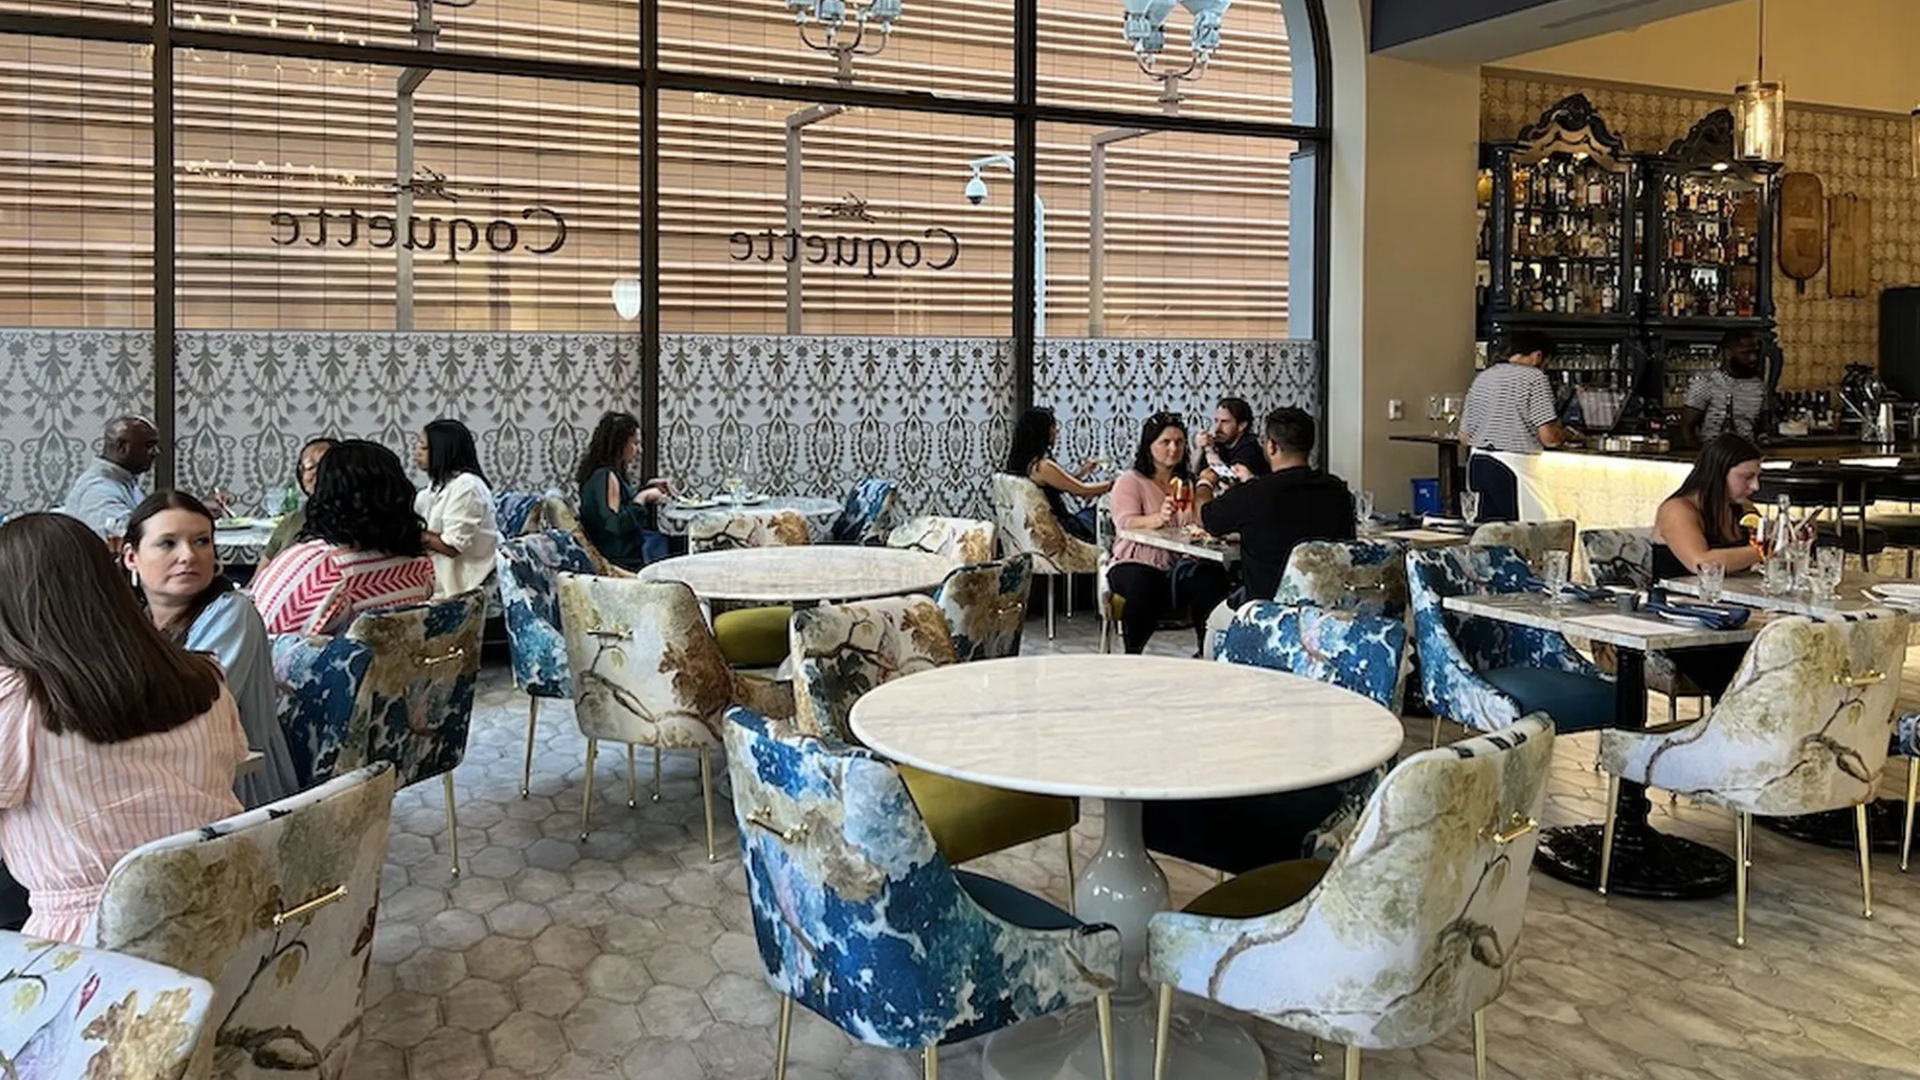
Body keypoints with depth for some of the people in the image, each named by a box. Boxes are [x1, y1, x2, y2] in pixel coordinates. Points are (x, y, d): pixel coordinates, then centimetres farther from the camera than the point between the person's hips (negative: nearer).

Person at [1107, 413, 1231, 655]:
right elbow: (1125, 523, -12)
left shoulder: (1189, 483, 21)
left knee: (1213, 578, -29)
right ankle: (1132, 656, -20)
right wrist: (1159, 518, -33)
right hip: (1139, 563, -3)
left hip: (1183, 564, 3)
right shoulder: (1129, 481, 6)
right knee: (1143, 585, -37)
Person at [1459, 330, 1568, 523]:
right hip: (1513, 469, -7)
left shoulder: (1482, 378, 13)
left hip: (1478, 463, 7)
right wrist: (1562, 434, 8)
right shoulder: (1534, 378, -7)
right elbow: (1548, 437, -13)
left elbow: (1464, 436, 15)